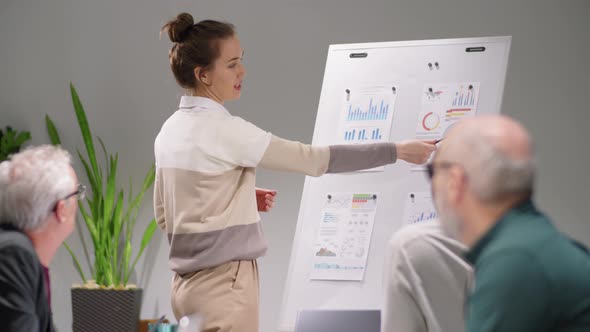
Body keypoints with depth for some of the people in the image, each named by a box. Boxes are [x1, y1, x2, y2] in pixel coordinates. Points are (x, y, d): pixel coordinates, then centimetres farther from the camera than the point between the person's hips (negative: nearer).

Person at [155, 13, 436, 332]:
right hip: (223, 283, -9)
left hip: (187, 281, 9)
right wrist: (397, 151, -11)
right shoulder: (221, 130, -16)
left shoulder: (170, 130, 9)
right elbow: (314, 159, -16)